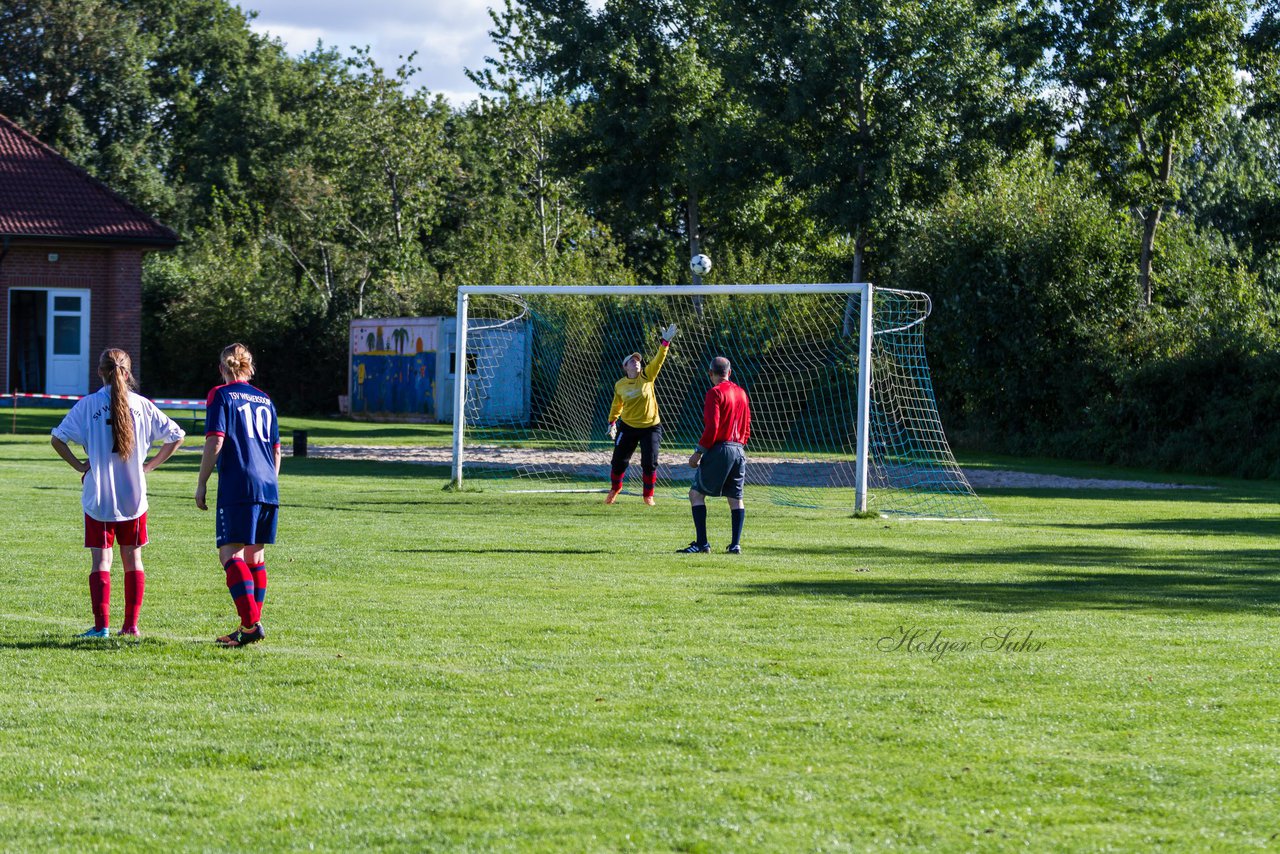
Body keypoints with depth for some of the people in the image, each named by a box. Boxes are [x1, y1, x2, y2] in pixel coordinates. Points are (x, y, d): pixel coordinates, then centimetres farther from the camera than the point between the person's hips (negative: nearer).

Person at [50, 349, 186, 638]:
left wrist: (79, 465, -1)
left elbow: (57, 438, -9)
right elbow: (176, 436, 4)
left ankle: (101, 626, -8)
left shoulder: (88, 404, -6)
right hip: (134, 496, 2)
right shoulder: (142, 405, 0)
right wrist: (149, 465, 7)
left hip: (98, 497, -2)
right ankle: (131, 625, 10)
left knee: (101, 561, 1)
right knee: (132, 560, 11)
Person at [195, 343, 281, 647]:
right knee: (255, 555, 13)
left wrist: (201, 483, -4)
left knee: (231, 553, -10)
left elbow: (215, 442, -9)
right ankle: (251, 625, 14)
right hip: (268, 486, 7)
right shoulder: (265, 400, 19)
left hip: (237, 488, -7)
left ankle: (251, 623, -25)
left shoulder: (221, 395, 1)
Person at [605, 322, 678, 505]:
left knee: (650, 463, -7)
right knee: (619, 461, 6)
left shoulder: (647, 376, -6)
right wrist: (612, 422, 11)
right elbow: (616, 405, 14)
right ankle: (614, 489, 32)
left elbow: (658, 360, -18)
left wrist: (665, 342, -31)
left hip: (651, 427, -1)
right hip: (628, 427, 1)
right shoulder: (620, 385, -1)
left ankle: (648, 495, 10)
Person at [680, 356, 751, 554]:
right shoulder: (741, 392, 14)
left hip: (719, 450, -7)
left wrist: (698, 452, -11)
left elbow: (712, 427, -16)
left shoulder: (715, 393, -9)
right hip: (739, 451, 7)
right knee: (736, 498, 10)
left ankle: (702, 542, -9)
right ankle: (735, 544, 5)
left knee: (696, 493, -2)